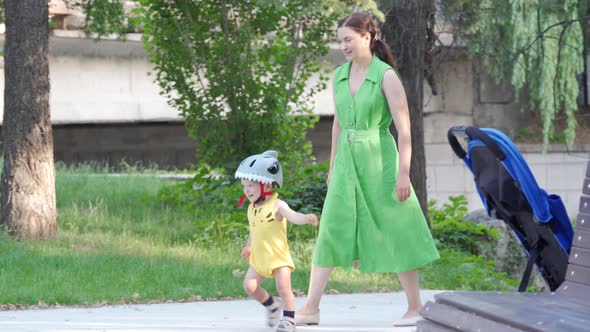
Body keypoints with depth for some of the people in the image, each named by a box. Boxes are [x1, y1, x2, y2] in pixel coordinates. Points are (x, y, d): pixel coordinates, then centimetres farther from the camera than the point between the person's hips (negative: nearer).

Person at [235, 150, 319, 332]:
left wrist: (306, 218, -53)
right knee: (250, 285, -4)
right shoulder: (252, 208, 7)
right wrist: (248, 246, 36)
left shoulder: (277, 206, -14)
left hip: (279, 257, -6)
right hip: (259, 258, 6)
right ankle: (272, 305, 20)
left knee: (283, 286, -12)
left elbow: (292, 216, -32)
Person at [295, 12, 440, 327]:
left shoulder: (387, 76, -11)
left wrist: (403, 174, -17)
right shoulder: (339, 76, 8)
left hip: (380, 161, -5)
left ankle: (415, 307, 13)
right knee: (330, 231, -3)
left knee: (395, 233, 2)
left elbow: (404, 128, -13)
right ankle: (310, 308, -5)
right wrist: (333, 166, 20)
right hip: (348, 163, 5)